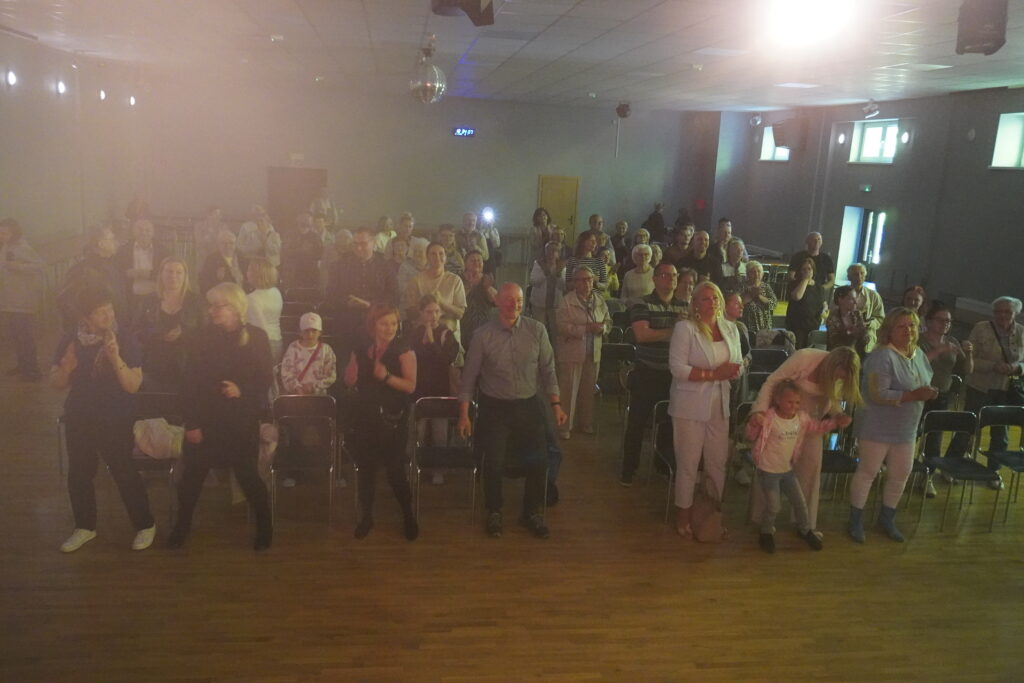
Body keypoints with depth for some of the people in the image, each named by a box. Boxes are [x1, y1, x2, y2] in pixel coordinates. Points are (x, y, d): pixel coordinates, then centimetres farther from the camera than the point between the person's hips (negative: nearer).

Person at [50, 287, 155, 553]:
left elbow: (133, 386, -19)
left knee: (124, 472, 0)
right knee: (78, 473, 12)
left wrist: (116, 358, -31)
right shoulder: (70, 341, -2)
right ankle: (85, 526, 32)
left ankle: (145, 525, 17)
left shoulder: (124, 342, -13)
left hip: (116, 421, -4)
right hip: (78, 420, 4)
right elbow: (56, 383, 3)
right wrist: (66, 368, -19)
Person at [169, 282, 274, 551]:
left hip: (242, 420, -1)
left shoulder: (256, 337, -4)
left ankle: (265, 528, 22)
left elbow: (266, 379, -1)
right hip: (205, 418, 1)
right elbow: (189, 383, -4)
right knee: (192, 475, 7)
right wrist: (191, 423, -8)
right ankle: (181, 527, 28)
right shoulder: (202, 337, -3)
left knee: (247, 475, 4)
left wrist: (243, 391, -20)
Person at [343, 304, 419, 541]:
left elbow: (411, 386, -16)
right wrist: (352, 366, -9)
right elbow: (349, 382, 11)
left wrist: (386, 376, -29)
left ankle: (409, 517, 19)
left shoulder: (403, 350, -9)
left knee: (395, 470, -2)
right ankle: (366, 517, 29)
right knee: (366, 468, 12)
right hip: (365, 417, 4)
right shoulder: (361, 350, 5)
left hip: (393, 419, -4)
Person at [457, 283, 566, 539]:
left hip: (528, 406, 2)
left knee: (538, 461, 3)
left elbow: (547, 370, 2)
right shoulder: (483, 335, -7)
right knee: (493, 464, 0)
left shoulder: (537, 330, -4)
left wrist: (556, 404, -3)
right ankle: (494, 513, 26)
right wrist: (464, 414, -4)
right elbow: (469, 377, -3)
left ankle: (532, 513, 27)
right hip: (494, 408, -1)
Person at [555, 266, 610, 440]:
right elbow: (563, 327, -17)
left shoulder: (599, 300, 7)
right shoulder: (567, 302, -9)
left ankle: (586, 423, 31)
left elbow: (608, 322, 12)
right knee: (568, 391, 1)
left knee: (588, 390, 15)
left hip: (593, 353, 5)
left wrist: (602, 328, -11)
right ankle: (565, 426, 12)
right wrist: (586, 328, -23)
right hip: (572, 353, -5)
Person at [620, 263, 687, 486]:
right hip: (647, 373, -4)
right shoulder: (642, 305, -6)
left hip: (675, 375, 4)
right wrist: (674, 331, -15)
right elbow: (641, 334, -20)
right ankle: (628, 470, 15)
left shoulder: (684, 307, 8)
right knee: (637, 423, 3)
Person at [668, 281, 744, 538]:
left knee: (718, 462, 12)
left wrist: (733, 370, -12)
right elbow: (678, 368, -17)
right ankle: (683, 516, 22)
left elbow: (738, 363, 11)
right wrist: (712, 374, -21)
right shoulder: (685, 328, -11)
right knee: (688, 463, 4)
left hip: (719, 406, 5)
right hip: (690, 406, -5)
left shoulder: (730, 328, 8)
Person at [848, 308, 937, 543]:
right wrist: (913, 395, -30)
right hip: (877, 428, -8)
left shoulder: (919, 354, 6)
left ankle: (887, 519, 36)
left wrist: (929, 393, -2)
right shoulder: (882, 356, -21)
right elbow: (878, 394, -27)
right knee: (867, 472, 4)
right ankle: (856, 520, 19)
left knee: (900, 475, 16)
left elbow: (923, 385, 19)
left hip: (906, 430, 8)